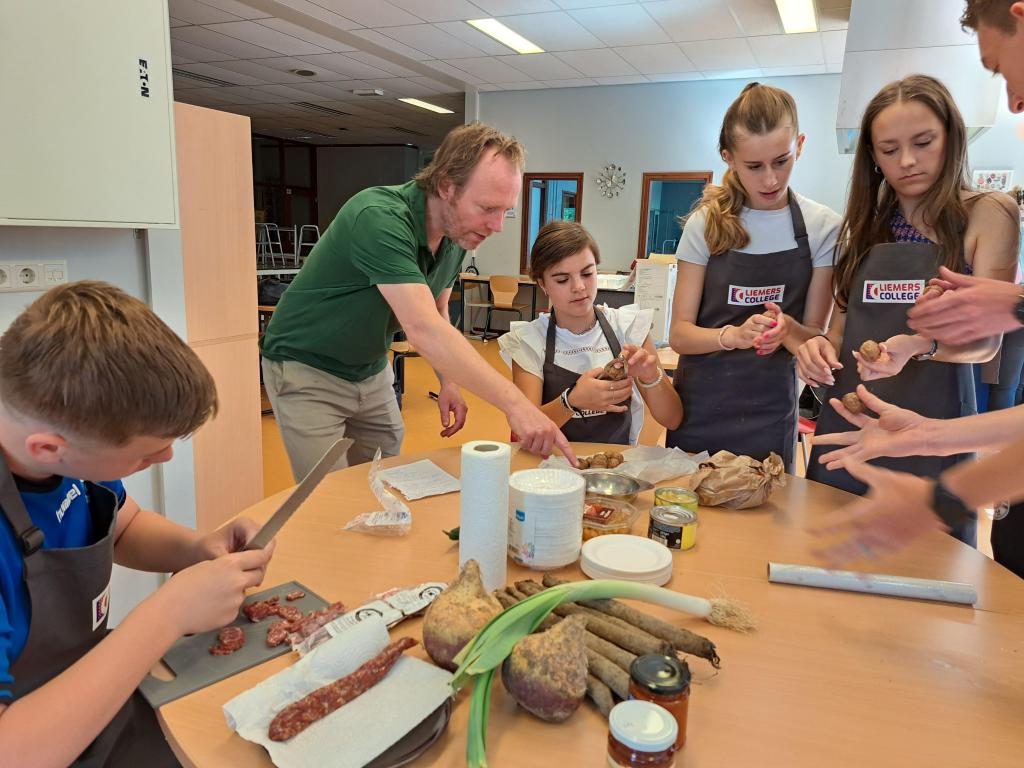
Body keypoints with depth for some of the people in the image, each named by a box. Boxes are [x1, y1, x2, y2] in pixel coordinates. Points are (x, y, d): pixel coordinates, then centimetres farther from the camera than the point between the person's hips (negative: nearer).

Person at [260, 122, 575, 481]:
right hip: (308, 371, -6)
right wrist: (514, 403, -45)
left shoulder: (458, 236, -6)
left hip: (372, 371, 7)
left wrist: (448, 382, -7)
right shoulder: (379, 218, -31)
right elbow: (423, 329, -42)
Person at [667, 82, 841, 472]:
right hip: (699, 411, 0)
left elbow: (814, 337, -2)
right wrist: (735, 335, -26)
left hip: (770, 416, 0)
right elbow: (680, 333, -7)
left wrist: (786, 328, -24)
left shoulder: (822, 227, -4)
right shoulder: (707, 223, -4)